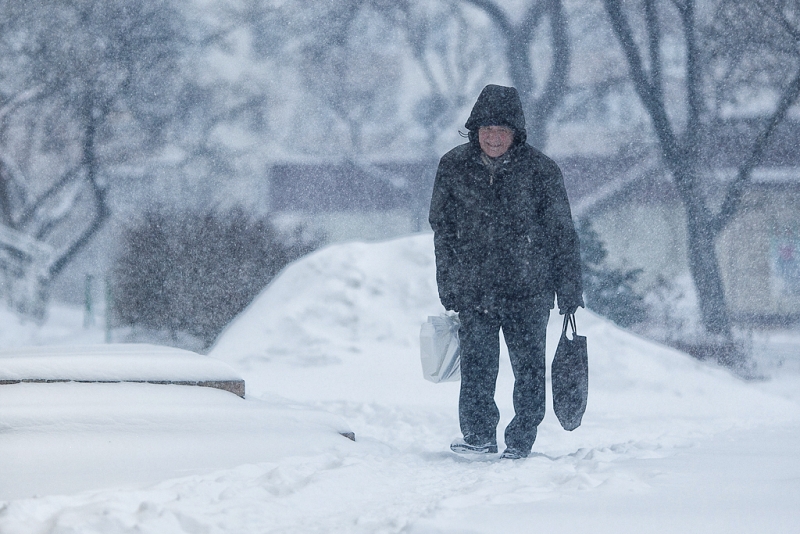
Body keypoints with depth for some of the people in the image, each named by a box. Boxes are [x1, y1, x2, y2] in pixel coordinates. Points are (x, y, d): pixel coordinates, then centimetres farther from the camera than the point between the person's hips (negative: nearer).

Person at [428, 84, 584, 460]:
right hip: (473, 289, 1)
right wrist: (448, 286, 9)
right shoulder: (453, 167, 3)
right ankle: (479, 436, 9)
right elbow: (442, 228, 12)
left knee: (528, 368, 3)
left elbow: (563, 233, 2)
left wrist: (570, 290, 1)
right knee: (476, 365, -2)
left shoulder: (540, 171, -4)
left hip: (529, 291, -1)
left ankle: (521, 443, 12)